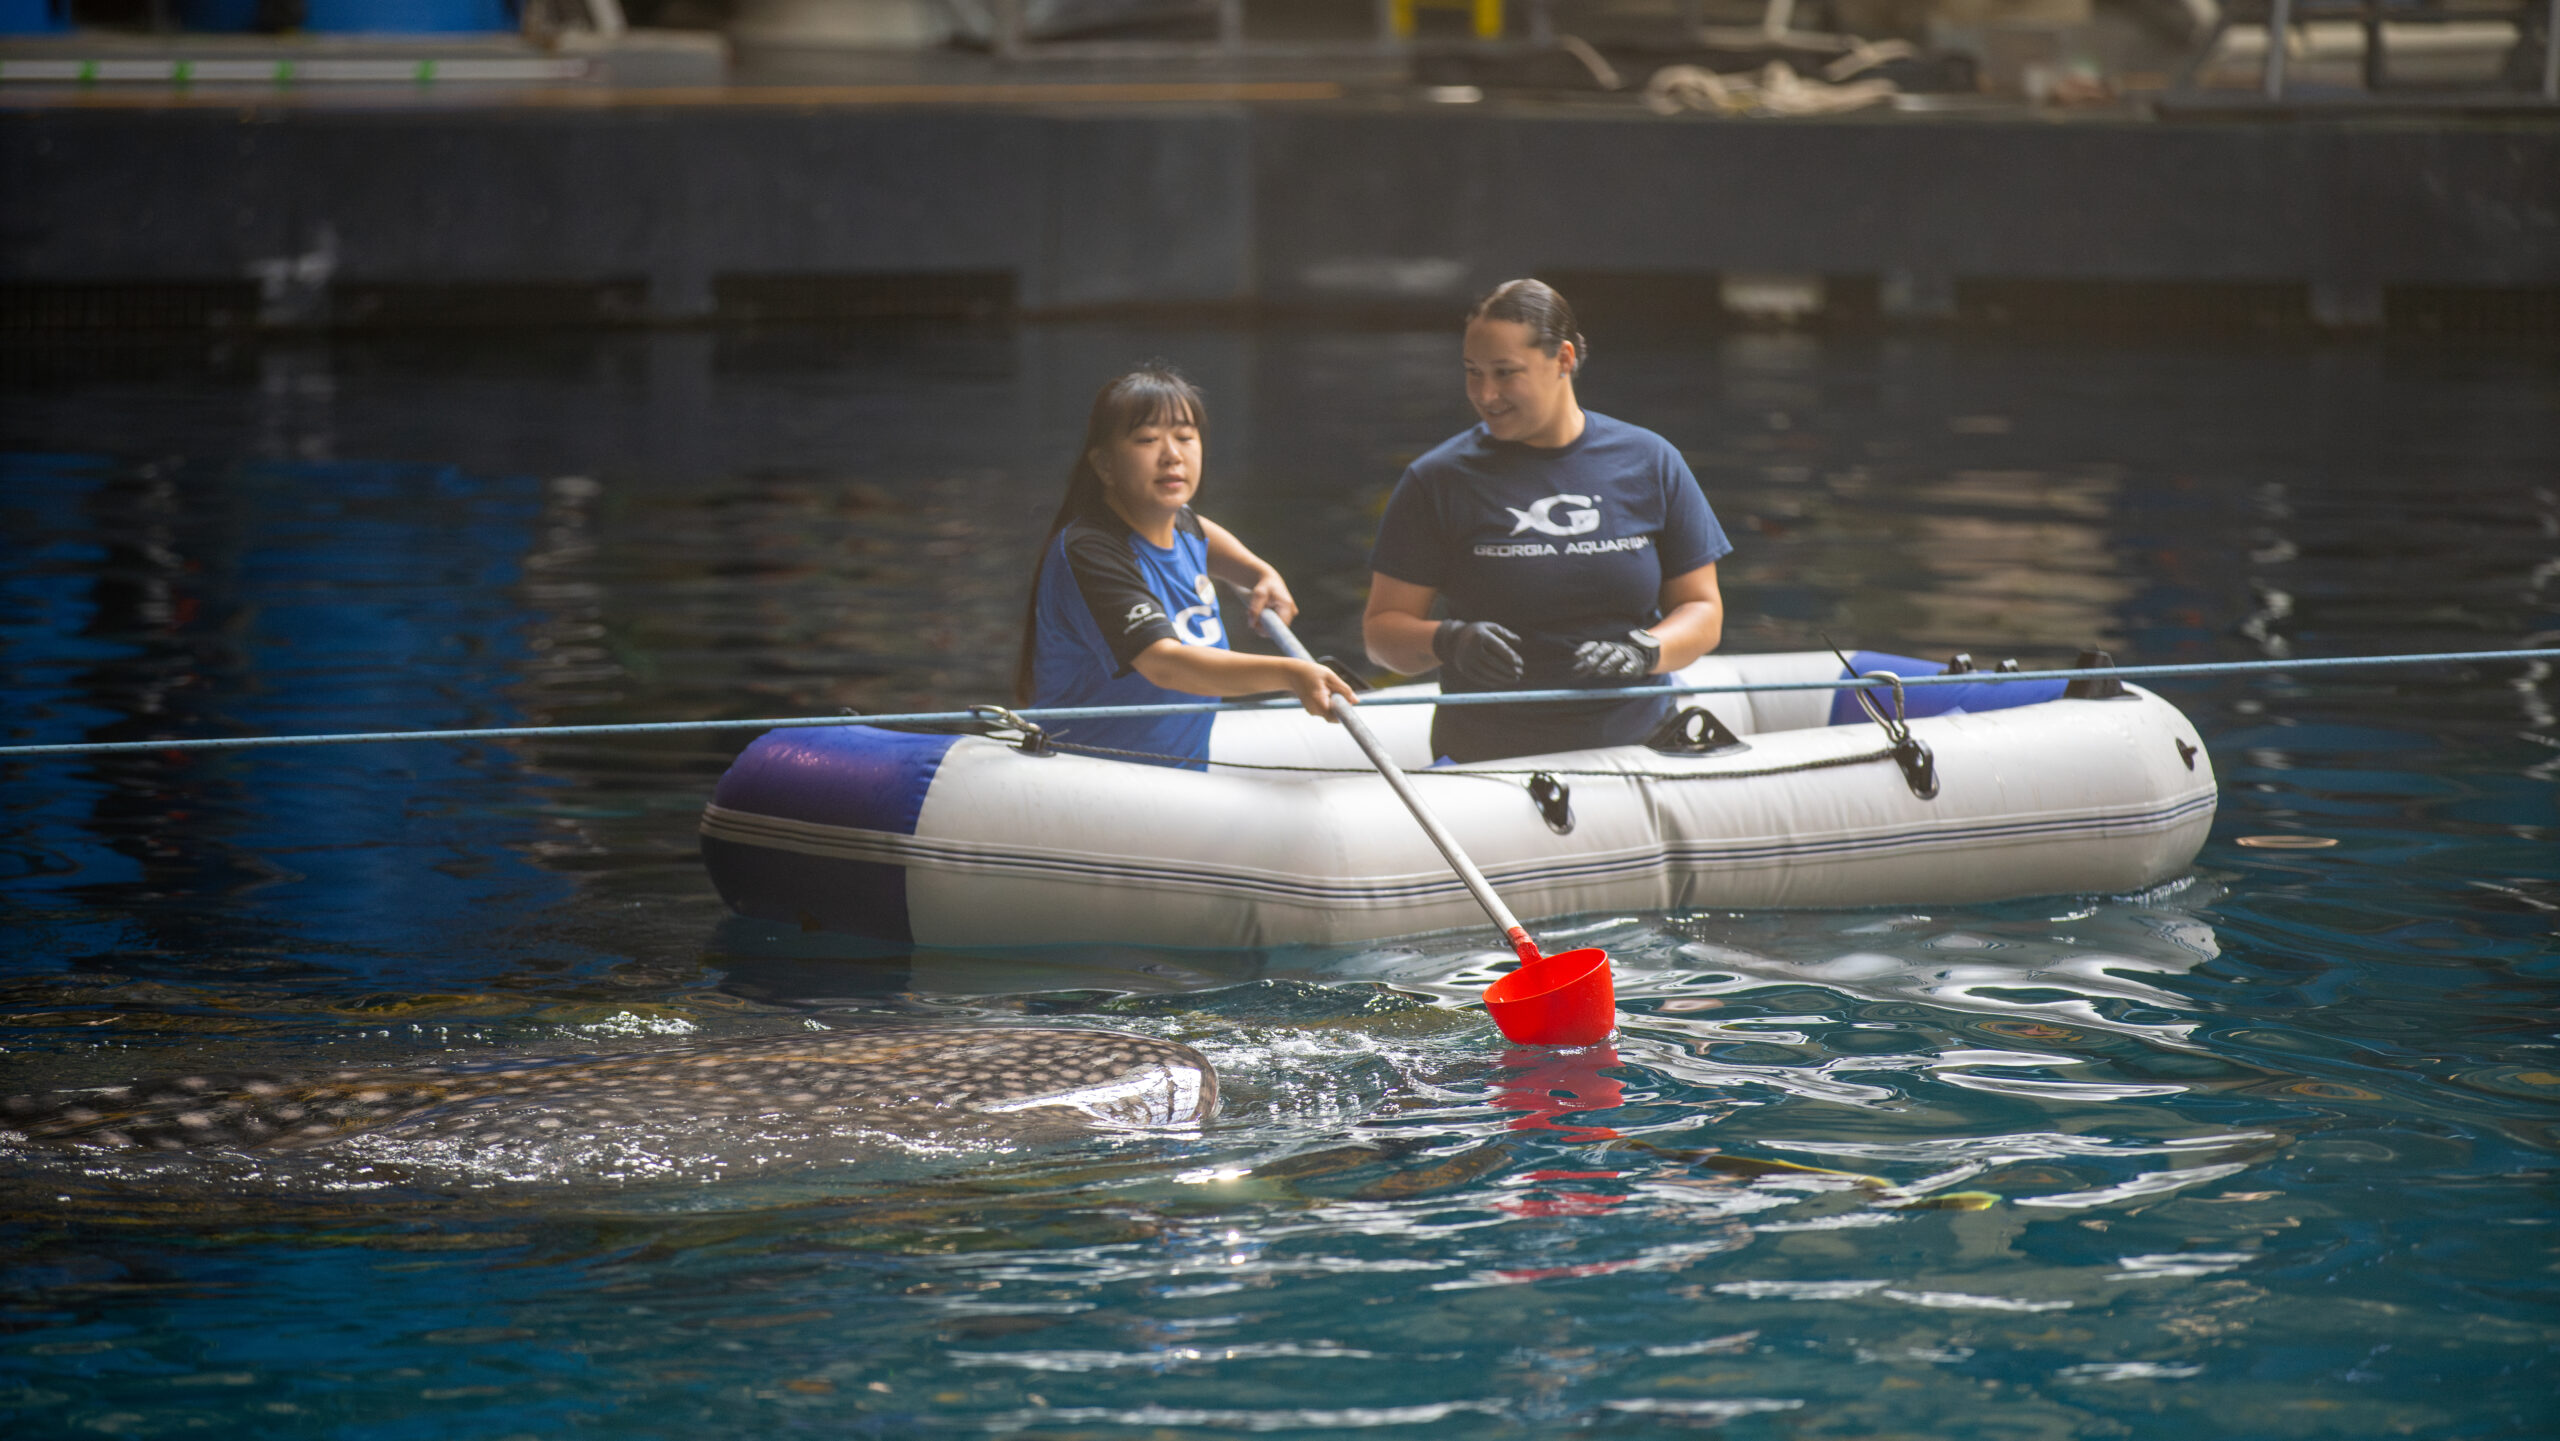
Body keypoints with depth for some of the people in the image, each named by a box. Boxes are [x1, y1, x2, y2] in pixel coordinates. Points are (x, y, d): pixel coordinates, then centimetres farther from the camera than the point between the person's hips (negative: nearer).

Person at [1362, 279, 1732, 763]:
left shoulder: (1649, 464, 9)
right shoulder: (1438, 481, 3)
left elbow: (1702, 612, 11)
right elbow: (1382, 628, 5)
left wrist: (1643, 651, -10)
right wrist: (1448, 641, -16)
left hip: (1636, 749, 2)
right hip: (1486, 764, -2)